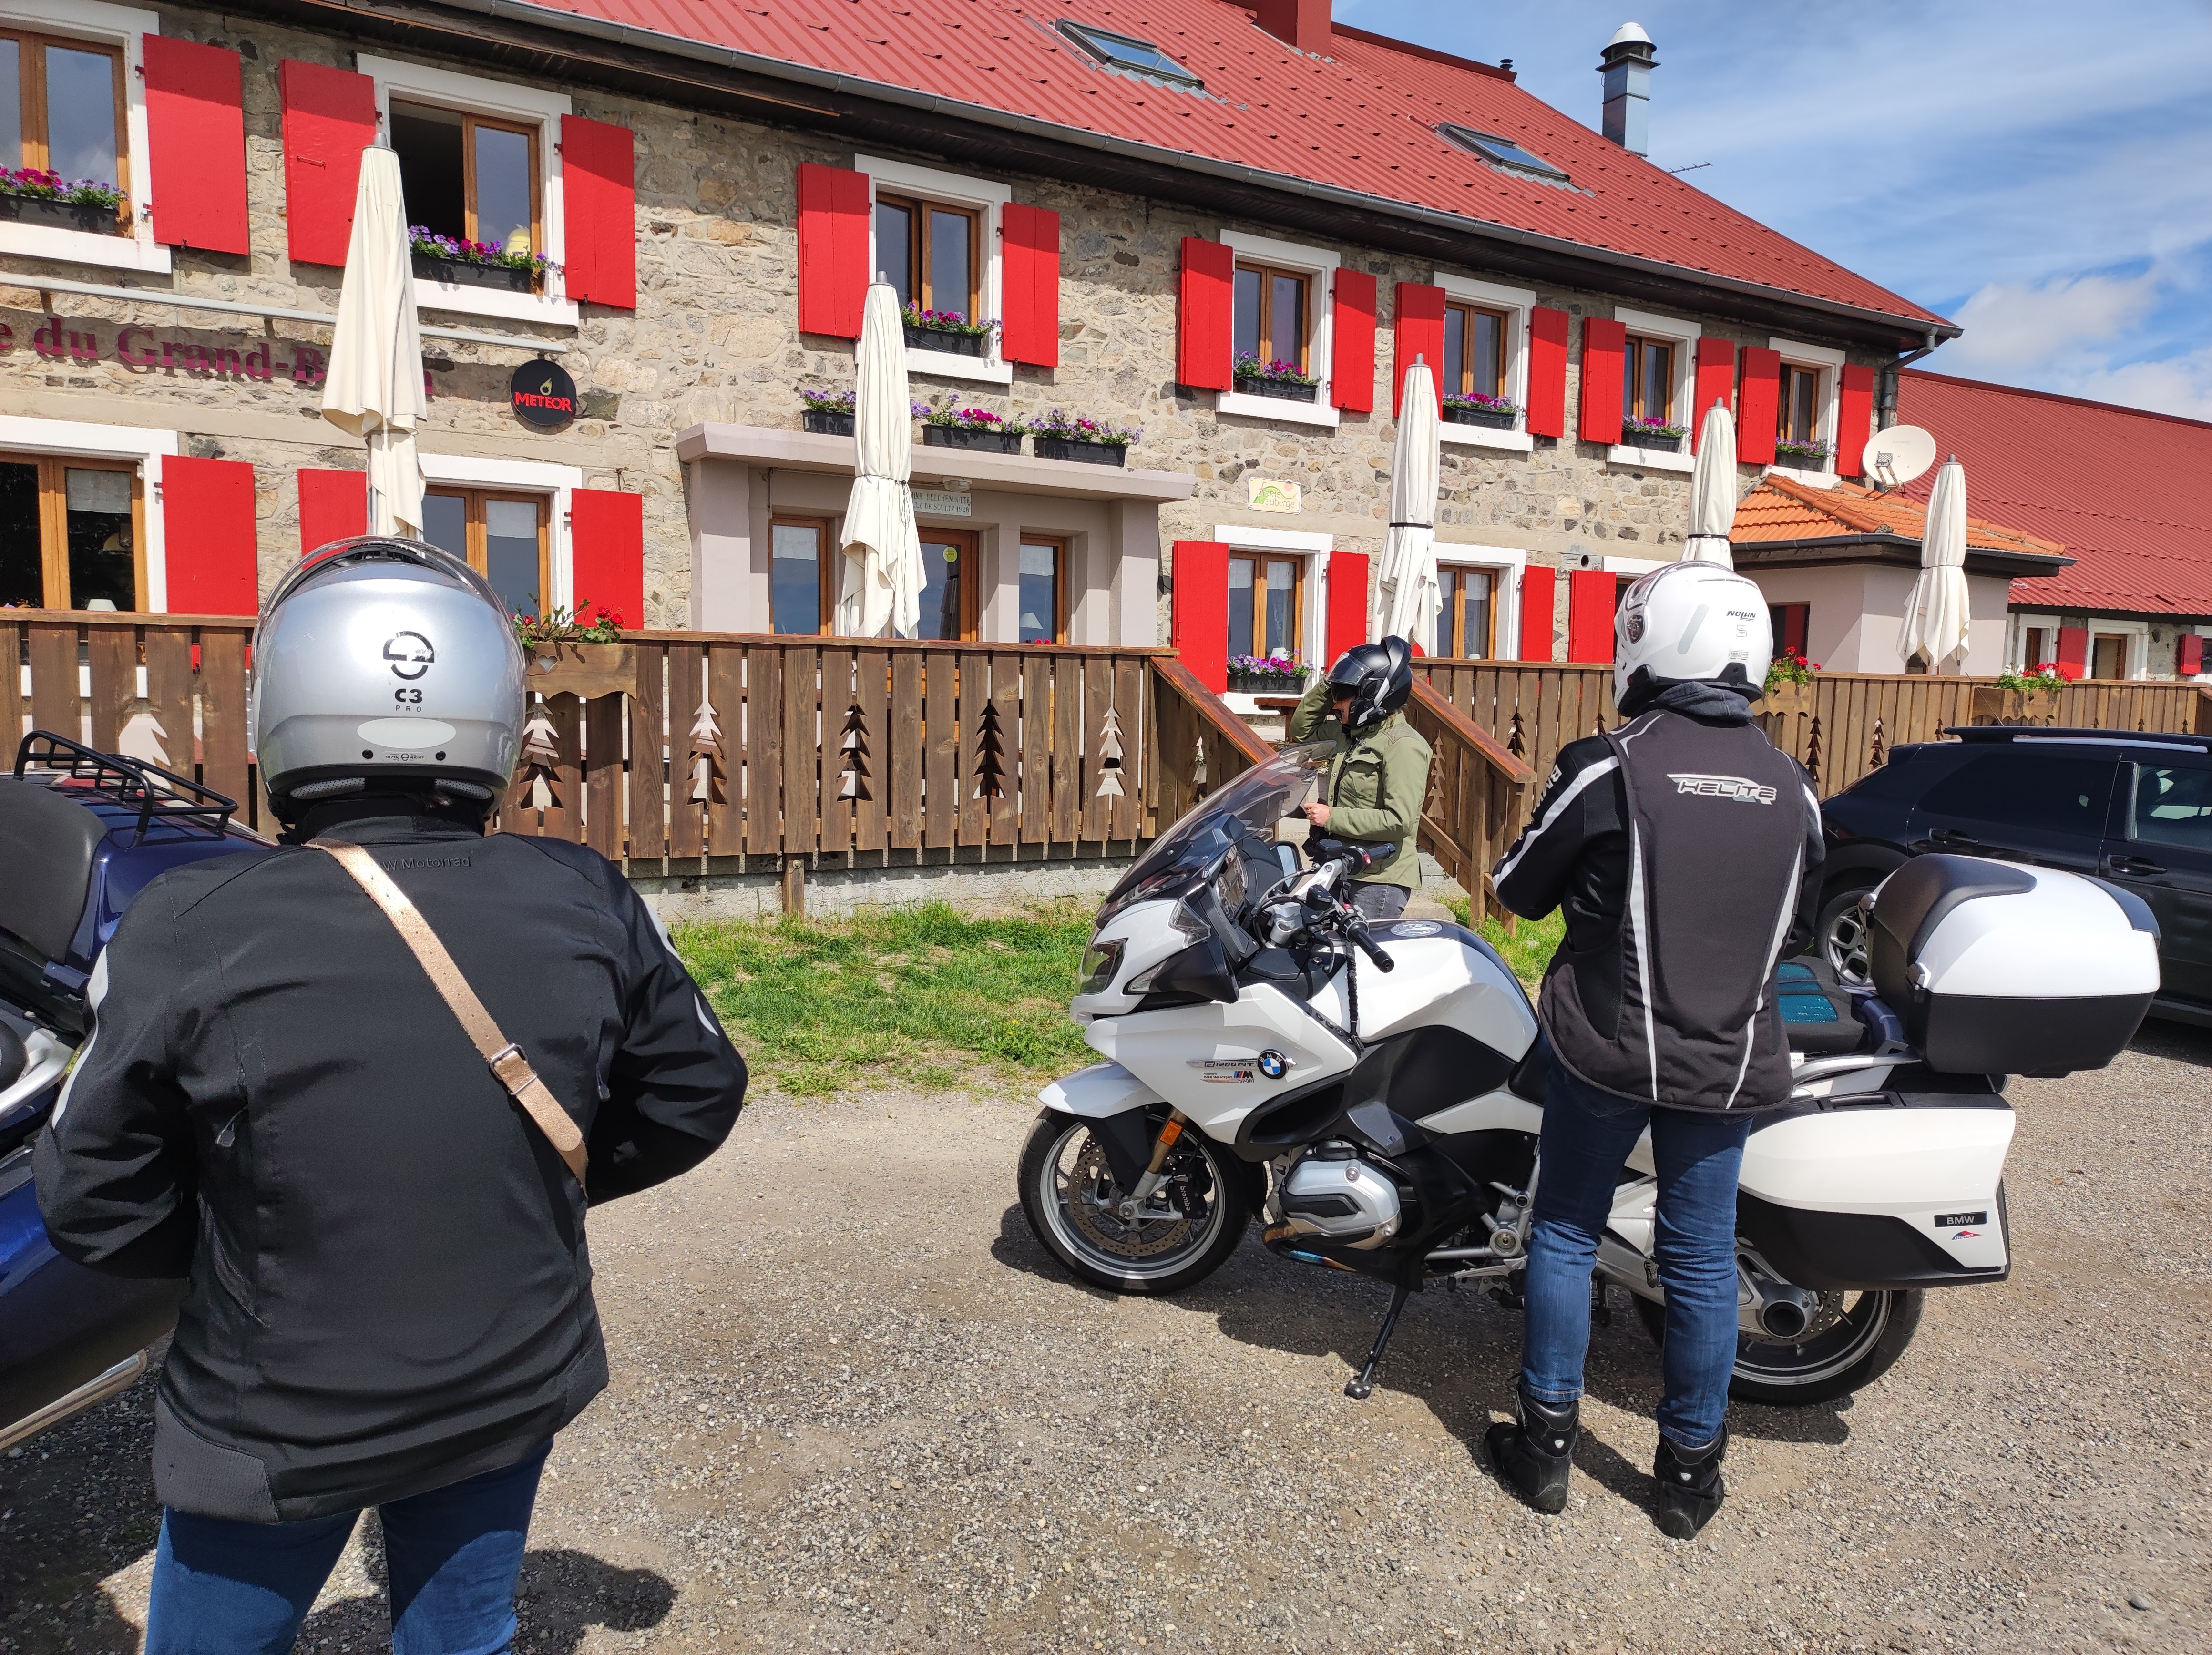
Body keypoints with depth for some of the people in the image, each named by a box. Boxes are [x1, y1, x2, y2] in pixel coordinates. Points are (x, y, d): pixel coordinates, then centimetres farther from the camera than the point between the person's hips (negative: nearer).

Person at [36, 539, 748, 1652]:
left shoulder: (187, 933, -23)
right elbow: (696, 1095, -3)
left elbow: (97, 1206, -12)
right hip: (512, 1394, 2)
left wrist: (244, 1241, 6)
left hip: (279, 1425, -2)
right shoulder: (587, 905, -16)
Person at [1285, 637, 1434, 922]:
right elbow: (1301, 729, 26)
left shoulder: (1403, 746, -16)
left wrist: (1332, 817, -18)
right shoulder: (1348, 732, 11)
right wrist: (1328, 685, 10)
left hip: (1380, 878, -9)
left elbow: (1399, 820, -24)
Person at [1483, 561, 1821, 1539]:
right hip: (1728, 1062, 4)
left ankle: (1545, 1444, 21)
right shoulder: (1792, 789, 1)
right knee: (1701, 1257, 13)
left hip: (1605, 1047, -3)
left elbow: (1520, 891, -3)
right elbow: (1798, 932, 12)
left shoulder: (1606, 768, -13)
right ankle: (1690, 1470, 26)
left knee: (1566, 1234, 12)